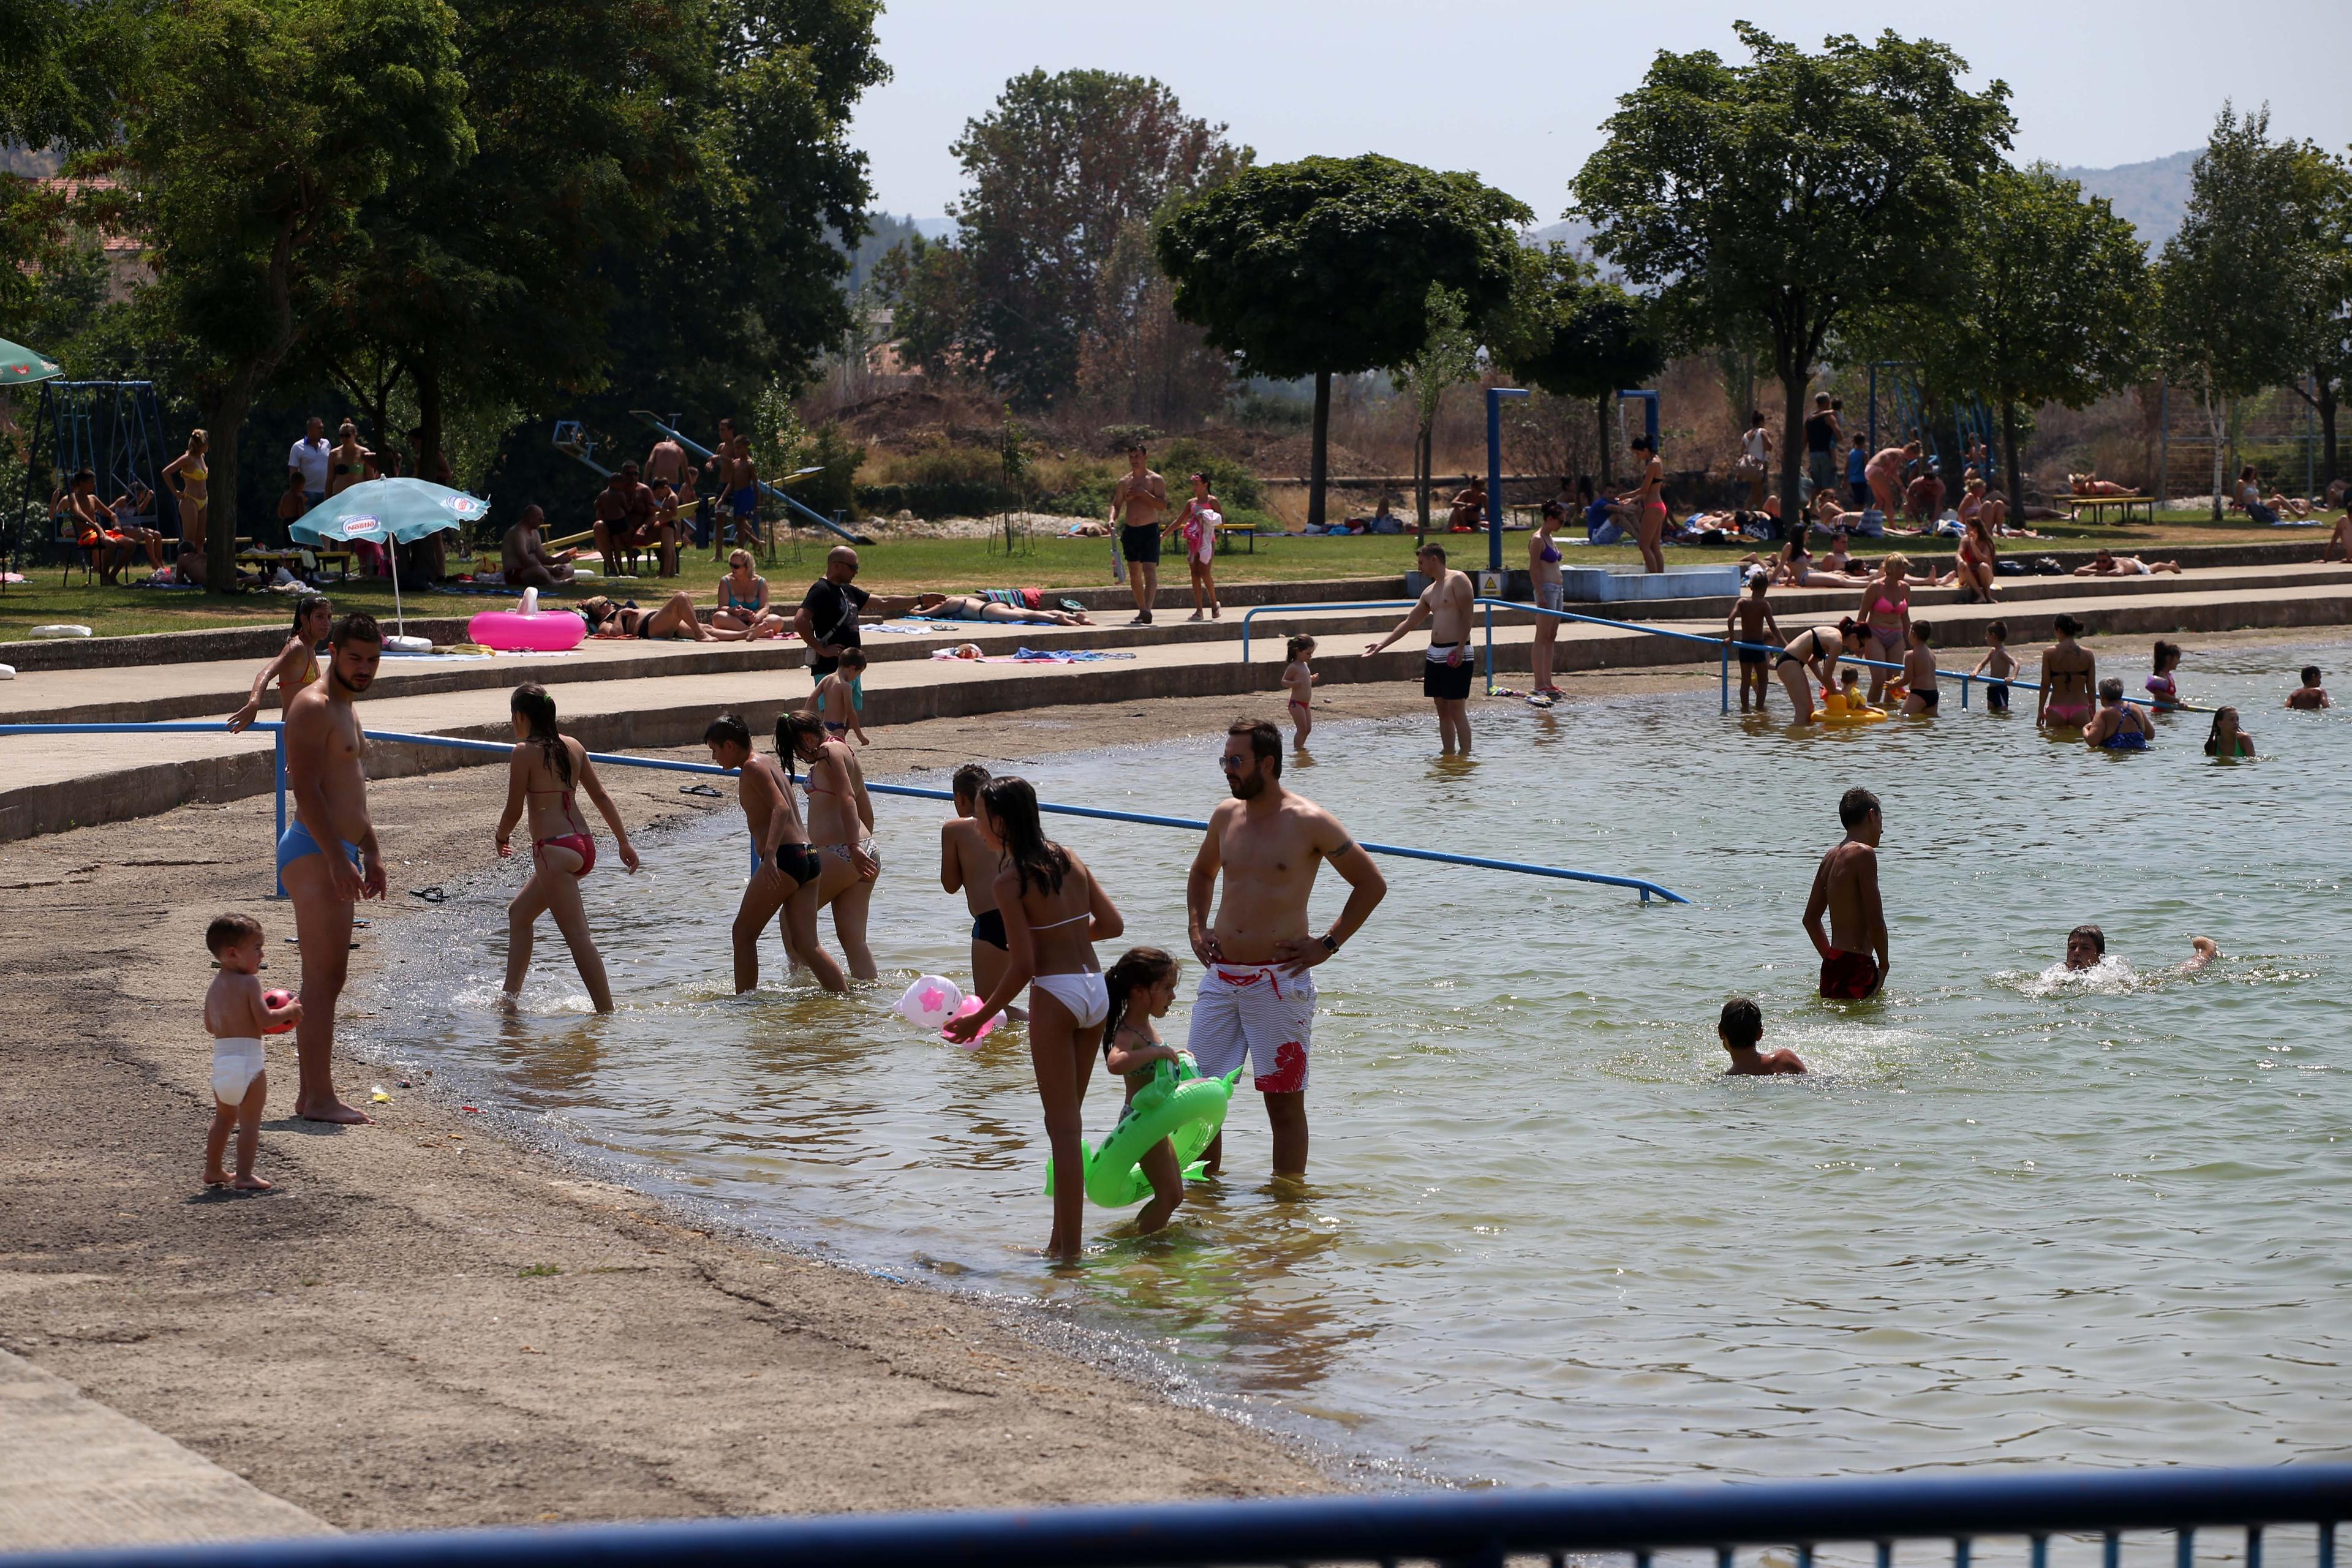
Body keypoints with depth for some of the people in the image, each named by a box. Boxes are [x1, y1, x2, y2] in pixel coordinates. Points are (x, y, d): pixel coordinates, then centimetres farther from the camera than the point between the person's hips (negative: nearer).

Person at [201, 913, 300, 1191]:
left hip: (220, 1061, 7)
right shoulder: (249, 982, -11)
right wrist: (289, 1011, 0)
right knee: (250, 1121, -3)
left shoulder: (214, 987, 12)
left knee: (224, 1117, 23)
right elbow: (265, 1019, -16)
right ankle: (244, 1176, -8)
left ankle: (213, 1171, 30)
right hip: (247, 1060, -7)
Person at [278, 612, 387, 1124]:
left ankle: (310, 1093, 16)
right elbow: (307, 791, -21)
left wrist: (371, 853, 25)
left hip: (336, 855, 10)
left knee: (327, 980, 12)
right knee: (323, 978, -12)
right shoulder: (313, 707, -12)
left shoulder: (344, 710, 20)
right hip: (315, 852, -10)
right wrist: (338, 858, -25)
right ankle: (319, 1097, -13)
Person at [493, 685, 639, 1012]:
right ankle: (510, 997, 27)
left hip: (554, 849, -9)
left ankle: (607, 1013, -13)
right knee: (519, 912, 23)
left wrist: (502, 839, 11)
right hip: (584, 844, 9)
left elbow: (514, 811, -9)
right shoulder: (573, 747, 10)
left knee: (577, 935, -9)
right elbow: (601, 796, 12)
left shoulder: (525, 752, -10)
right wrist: (624, 841, 16)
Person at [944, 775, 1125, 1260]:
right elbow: (1113, 924, 12)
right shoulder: (1071, 861, 8)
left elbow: (1022, 966, -14)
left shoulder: (1011, 881, -12)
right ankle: (1062, 1238, 20)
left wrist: (978, 1019, -4)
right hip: (1096, 988, 7)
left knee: (1063, 1125, -1)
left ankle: (1069, 1248, 0)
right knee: (1069, 1120, 15)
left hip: (1055, 995, -7)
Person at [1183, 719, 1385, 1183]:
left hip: (1278, 982, -6)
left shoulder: (1308, 823, -7)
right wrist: (1197, 927, 15)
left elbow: (1371, 884, -1)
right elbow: (1202, 872, 31)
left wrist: (1327, 944, -6)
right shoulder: (1226, 816, 10)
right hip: (1220, 978, 6)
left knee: (1284, 1101, 1)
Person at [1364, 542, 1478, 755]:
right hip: (1435, 654, 8)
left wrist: (1460, 648, -20)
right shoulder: (1430, 592, 18)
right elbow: (1409, 622, 25)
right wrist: (1383, 644, 23)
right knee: (1442, 710, 8)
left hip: (1456, 654, -8)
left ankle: (1465, 757, -8)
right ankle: (1448, 756, 11)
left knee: (1457, 710, -9)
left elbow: (1467, 615, -14)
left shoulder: (1458, 580, -6)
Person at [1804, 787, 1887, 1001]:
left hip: (1832, 965, 9)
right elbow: (1875, 920, -16)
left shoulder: (1831, 858, 16)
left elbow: (1810, 919, 23)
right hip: (1856, 966, -9)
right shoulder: (1864, 854, -11)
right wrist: (1884, 965, -3)